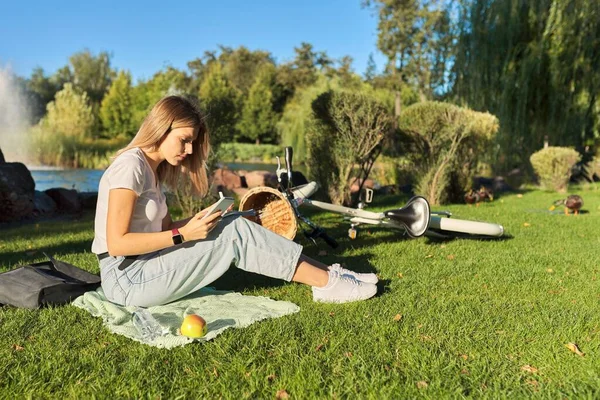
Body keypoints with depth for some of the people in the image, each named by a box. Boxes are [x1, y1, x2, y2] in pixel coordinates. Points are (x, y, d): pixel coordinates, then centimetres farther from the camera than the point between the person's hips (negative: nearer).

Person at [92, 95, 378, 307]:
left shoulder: (152, 169, 12)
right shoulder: (130, 166, -16)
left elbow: (165, 229, 8)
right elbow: (116, 243, -22)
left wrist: (196, 223, -10)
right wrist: (183, 234, -23)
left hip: (143, 270, 8)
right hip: (126, 279, -8)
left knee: (233, 227, -5)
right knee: (235, 233, -17)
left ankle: (326, 274, -5)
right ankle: (327, 283, -11)